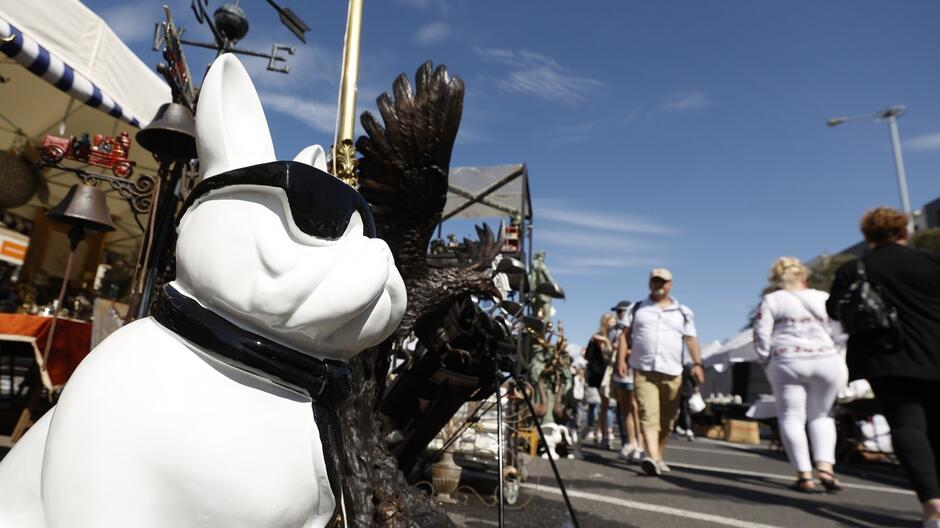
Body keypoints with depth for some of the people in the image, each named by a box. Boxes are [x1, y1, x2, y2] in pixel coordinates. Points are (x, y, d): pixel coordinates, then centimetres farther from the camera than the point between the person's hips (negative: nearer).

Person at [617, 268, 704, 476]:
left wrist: (697, 363, -8)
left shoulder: (683, 312, 14)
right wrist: (621, 359, -1)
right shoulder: (638, 308, 13)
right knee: (648, 415, -15)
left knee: (667, 420, 8)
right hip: (643, 371, -1)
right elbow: (625, 335, 10)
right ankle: (653, 458, -23)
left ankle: (658, 455, 25)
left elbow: (691, 339, 7)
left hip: (672, 372, 2)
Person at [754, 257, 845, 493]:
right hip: (827, 362, 3)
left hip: (787, 362, -2)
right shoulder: (825, 298, 9)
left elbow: (761, 336, -4)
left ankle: (804, 475, -1)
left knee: (792, 417, 6)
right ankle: (825, 466, 3)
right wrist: (832, 354, 16)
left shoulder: (771, 300, 1)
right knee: (821, 415, 19)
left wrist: (768, 362, 7)